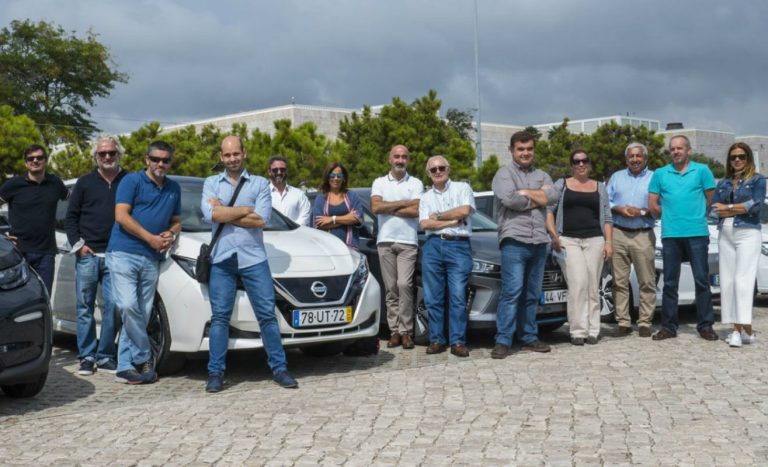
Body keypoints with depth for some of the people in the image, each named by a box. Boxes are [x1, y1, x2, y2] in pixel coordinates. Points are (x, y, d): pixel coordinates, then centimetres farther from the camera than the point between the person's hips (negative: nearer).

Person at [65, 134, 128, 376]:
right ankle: (87, 356, 10)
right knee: (85, 307, 3)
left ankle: (105, 356, 8)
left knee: (113, 307, -3)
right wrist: (78, 244, 0)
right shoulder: (85, 182, 10)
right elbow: (71, 217, 11)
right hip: (87, 255, 1)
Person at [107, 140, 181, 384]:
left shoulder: (174, 188, 18)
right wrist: (151, 238, -12)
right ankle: (144, 358, -3)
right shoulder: (132, 181, 1)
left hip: (152, 259, 5)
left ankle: (126, 367, 9)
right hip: (124, 253, -5)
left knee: (142, 313, 3)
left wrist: (171, 235, 0)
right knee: (128, 306, -18)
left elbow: (176, 222, 24)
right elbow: (121, 216, -8)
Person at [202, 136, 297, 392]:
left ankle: (279, 368, 9)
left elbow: (261, 220, -7)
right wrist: (246, 210, -5)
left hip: (253, 258, 0)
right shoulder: (211, 183, 12)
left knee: (267, 314, 1)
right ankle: (216, 373, 7)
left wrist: (224, 213, -6)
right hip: (222, 259, 1)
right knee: (219, 317, 1)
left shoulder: (260, 184, 8)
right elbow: (211, 214, -8)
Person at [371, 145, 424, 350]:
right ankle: (394, 331, 4)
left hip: (408, 242, -2)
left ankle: (406, 331, -6)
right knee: (391, 288, 1)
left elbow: (415, 211, -6)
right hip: (385, 241, 2)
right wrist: (404, 203, -4)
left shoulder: (415, 184, 8)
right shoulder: (379, 182, 13)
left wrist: (388, 208, -5)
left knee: (404, 285, -12)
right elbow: (375, 207, -4)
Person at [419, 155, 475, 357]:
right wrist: (453, 221, -5)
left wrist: (439, 216, 1)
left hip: (459, 246, -3)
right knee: (433, 298, 2)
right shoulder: (426, 197, 18)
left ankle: (458, 341, -4)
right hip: (433, 246, 3)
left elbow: (465, 210, -8)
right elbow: (425, 224, 2)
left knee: (458, 297, -7)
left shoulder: (462, 188, 10)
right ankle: (436, 340, 8)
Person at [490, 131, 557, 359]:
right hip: (514, 240, -5)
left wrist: (525, 193, -6)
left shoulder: (542, 176, 19)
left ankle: (529, 338, 16)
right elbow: (509, 200, -14)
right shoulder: (504, 174, 4)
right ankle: (503, 341, -11)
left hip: (539, 242, 5)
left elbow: (553, 197, 0)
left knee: (532, 294, 9)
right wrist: (537, 200, -1)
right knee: (512, 291, -12)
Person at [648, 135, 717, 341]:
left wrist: (694, 214, 9)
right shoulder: (660, 174, 9)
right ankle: (668, 326, 12)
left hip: (697, 233, -2)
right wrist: (670, 216, 8)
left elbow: (710, 199, 7)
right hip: (670, 235, 2)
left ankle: (706, 326, 8)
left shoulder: (702, 171, 5)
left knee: (702, 280, 1)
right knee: (670, 283, 6)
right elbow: (652, 206, 10)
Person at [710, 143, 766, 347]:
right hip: (725, 235, 5)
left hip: (748, 234, -5)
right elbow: (714, 210, 4)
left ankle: (746, 328, -17)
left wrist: (728, 208, -3)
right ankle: (737, 328, 3)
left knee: (743, 280, -14)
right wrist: (741, 209, -7)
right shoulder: (723, 183, 16)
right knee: (727, 282, 0)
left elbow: (755, 205, -11)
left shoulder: (757, 180, 4)